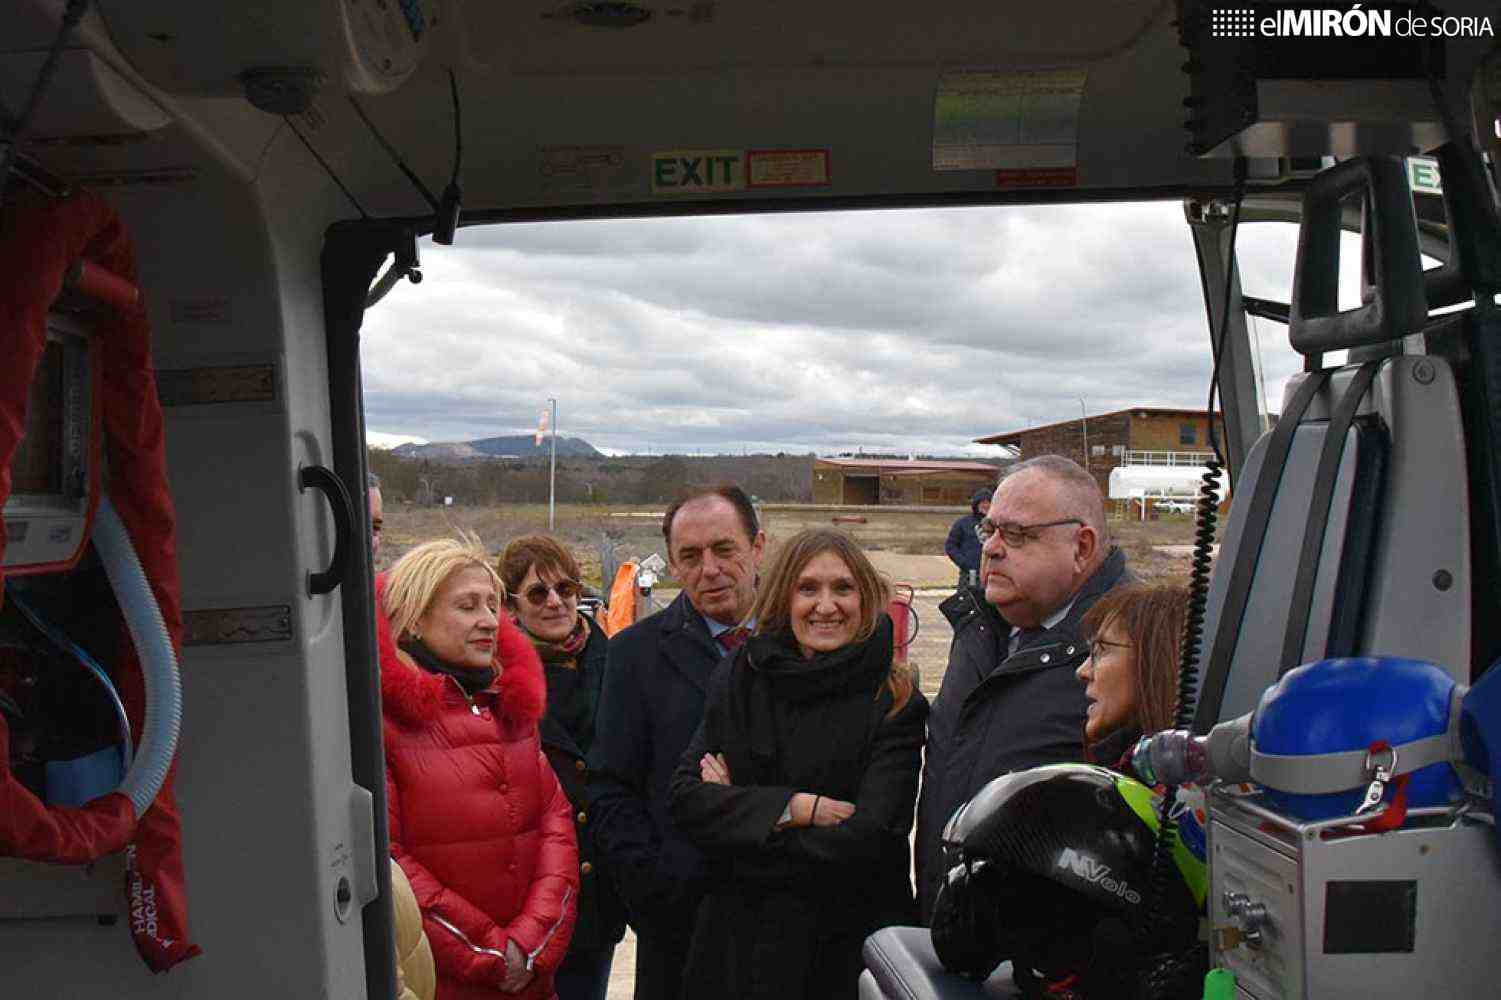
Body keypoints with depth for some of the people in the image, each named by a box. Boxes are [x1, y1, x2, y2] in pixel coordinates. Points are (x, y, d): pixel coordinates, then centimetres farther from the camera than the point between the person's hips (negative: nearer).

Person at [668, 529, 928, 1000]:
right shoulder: (739, 677, -1)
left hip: (849, 945, -2)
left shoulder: (895, 703, -11)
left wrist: (740, 806, -12)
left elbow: (871, 840, -19)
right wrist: (795, 808, -19)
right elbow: (686, 798, -7)